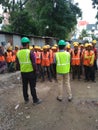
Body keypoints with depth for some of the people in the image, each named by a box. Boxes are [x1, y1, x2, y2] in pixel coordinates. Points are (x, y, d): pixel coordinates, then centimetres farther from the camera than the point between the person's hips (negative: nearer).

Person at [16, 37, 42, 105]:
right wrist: (35, 70, -4)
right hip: (30, 72, -5)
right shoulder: (30, 52, -15)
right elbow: (34, 63, -16)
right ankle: (35, 100, 14)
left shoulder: (18, 52, 0)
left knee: (24, 86, 16)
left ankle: (26, 99, 29)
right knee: (32, 86, 4)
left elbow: (18, 63, 7)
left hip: (23, 72, 5)